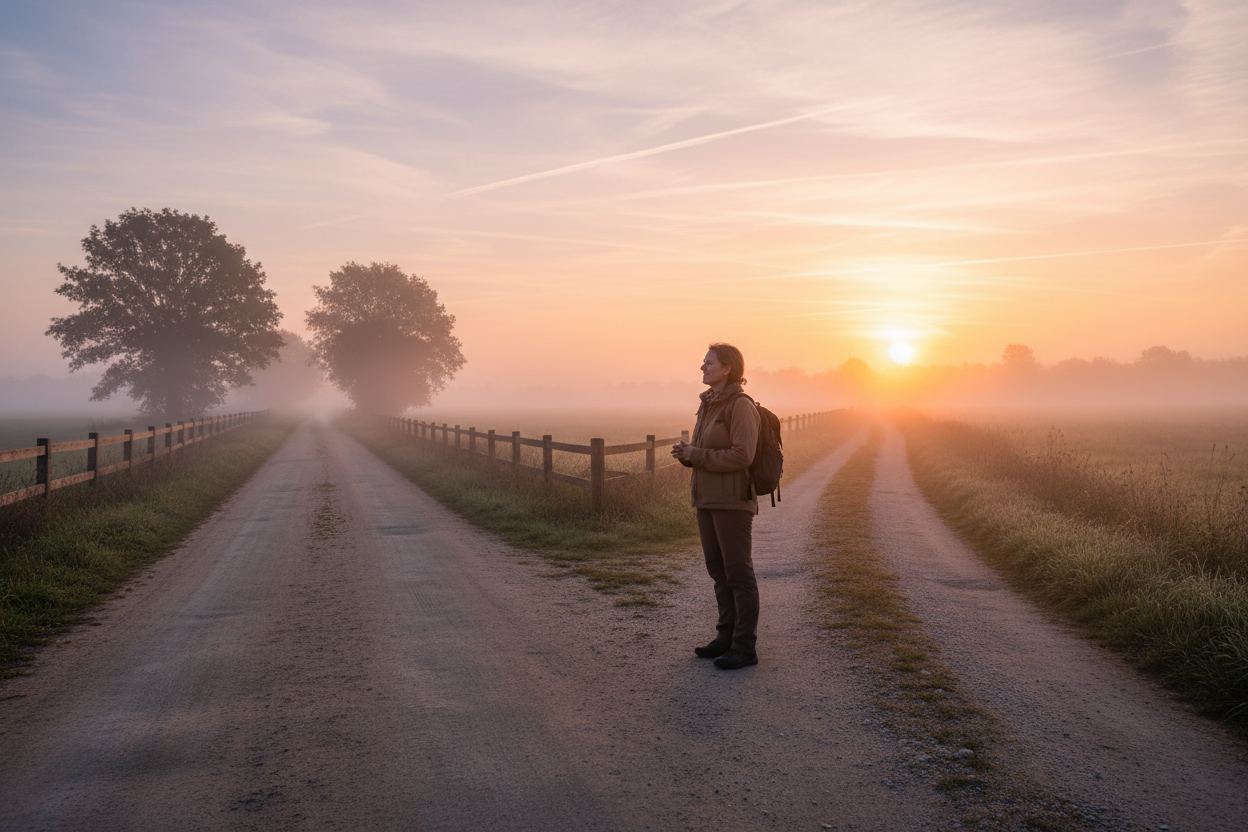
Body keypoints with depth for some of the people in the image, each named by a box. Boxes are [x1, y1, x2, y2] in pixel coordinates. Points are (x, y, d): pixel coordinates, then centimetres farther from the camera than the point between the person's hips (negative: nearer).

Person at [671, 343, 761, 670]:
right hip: (707, 499, 9)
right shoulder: (709, 404, 12)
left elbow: (741, 456, -22)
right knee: (718, 569, 14)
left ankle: (745, 647, 6)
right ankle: (727, 636, 25)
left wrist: (695, 455, -17)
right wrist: (686, 452, -2)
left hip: (733, 500, -9)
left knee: (738, 572, -2)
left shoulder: (741, 406, -14)